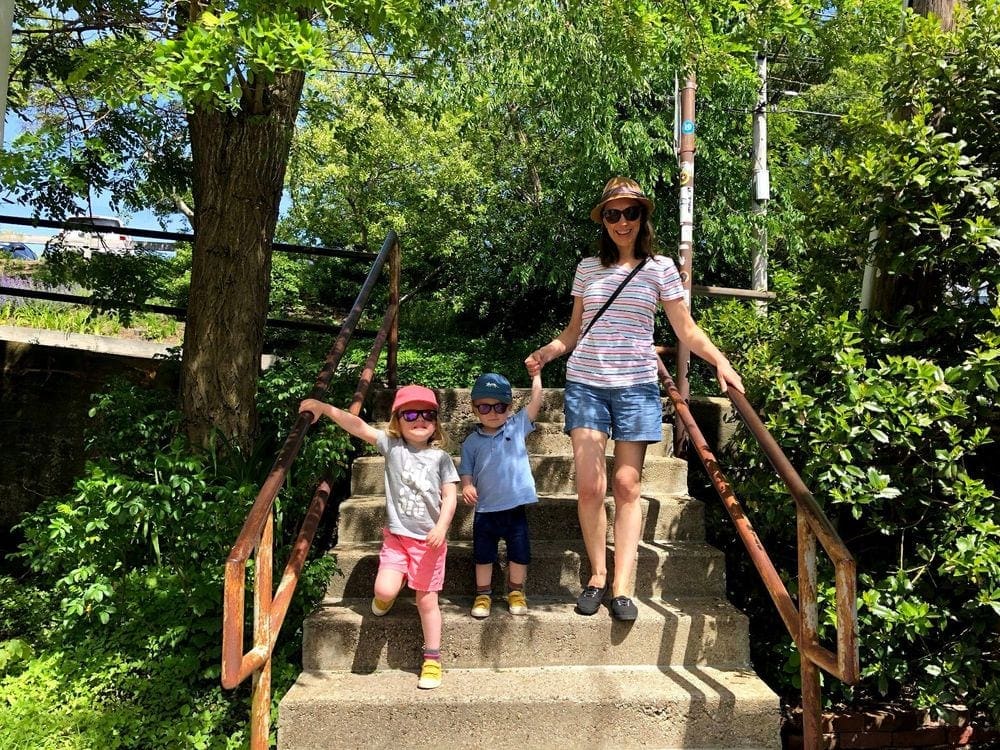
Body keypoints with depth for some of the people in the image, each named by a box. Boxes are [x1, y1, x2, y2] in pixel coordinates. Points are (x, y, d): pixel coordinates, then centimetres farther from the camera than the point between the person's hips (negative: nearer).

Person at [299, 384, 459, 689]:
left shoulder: (440, 458, -1)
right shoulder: (392, 446, -2)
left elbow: (450, 496, -4)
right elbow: (358, 426, -11)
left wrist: (441, 526, -19)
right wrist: (324, 408, -18)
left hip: (429, 540, 0)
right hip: (396, 536, 1)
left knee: (426, 600, 5)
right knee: (384, 590, -15)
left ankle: (432, 659, 23)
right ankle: (392, 590, 24)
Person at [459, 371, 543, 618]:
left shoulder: (517, 426, 0)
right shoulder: (472, 441, 0)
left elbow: (536, 401, -2)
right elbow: (466, 470, 1)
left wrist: (536, 373, -1)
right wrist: (467, 486, -19)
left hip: (516, 507, 0)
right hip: (485, 509, 0)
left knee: (519, 554, 10)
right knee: (483, 556, 11)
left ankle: (516, 592, 31)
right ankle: (483, 594, 28)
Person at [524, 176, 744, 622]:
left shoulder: (660, 268, 6)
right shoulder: (587, 268, 11)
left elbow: (687, 330, 4)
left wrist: (720, 361, -11)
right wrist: (546, 352, -1)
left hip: (636, 386, -1)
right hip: (585, 383, 2)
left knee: (626, 486, -2)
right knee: (589, 485, -5)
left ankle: (622, 587, 3)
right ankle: (597, 576, 12)